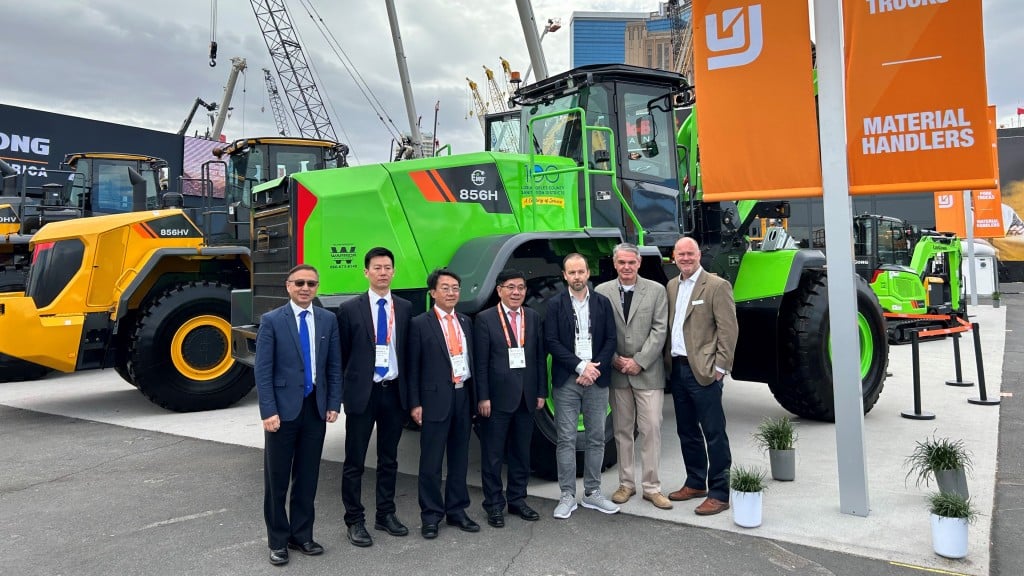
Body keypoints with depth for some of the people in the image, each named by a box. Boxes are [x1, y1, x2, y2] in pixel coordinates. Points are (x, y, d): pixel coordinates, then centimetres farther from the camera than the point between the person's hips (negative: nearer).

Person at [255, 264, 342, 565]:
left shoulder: (328, 320, 5)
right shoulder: (272, 320, -5)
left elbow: (334, 366, 8)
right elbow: (262, 370, -9)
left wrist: (333, 404, 2)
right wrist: (268, 411, -14)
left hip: (316, 408, 3)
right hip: (283, 408, -3)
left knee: (308, 476, 12)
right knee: (277, 478, 7)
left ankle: (301, 535, 26)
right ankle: (278, 541, 22)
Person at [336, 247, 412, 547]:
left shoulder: (405, 308, 5)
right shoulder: (350, 309, -4)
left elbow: (408, 351, 8)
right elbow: (341, 355, 0)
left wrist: (410, 393, 4)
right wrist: (338, 392, -1)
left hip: (395, 392, 3)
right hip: (362, 393, -3)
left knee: (389, 458, 14)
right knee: (355, 461, 4)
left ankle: (386, 514, 28)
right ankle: (355, 521, 17)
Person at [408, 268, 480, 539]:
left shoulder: (466, 322, 11)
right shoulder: (420, 324, -4)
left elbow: (472, 361, 12)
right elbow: (413, 367, -5)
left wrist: (474, 398, 9)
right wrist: (415, 404, -9)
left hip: (463, 397, 5)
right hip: (436, 400, -5)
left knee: (460, 459, 13)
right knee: (431, 462, 3)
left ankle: (456, 511, 25)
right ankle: (431, 516, 15)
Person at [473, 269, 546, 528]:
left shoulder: (534, 318, 7)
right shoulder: (485, 319, -5)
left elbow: (540, 358, 8)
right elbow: (480, 362, -8)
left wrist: (541, 392, 4)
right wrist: (483, 397, -12)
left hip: (526, 398, 4)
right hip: (497, 398, -4)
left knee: (522, 452, 14)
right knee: (493, 455, 5)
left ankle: (517, 499, 28)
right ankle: (494, 505, 18)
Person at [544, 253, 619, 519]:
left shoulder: (602, 303, 7)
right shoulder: (555, 304, 1)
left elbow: (611, 339, 4)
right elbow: (551, 342, -6)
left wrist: (595, 369, -9)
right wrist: (580, 366, -13)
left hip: (597, 379, 2)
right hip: (566, 381, -2)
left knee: (596, 438, 8)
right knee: (566, 440, 1)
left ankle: (592, 493, 20)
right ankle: (567, 496, 10)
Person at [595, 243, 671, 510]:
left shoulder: (656, 290, 0)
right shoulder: (602, 292, 2)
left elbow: (660, 330, -5)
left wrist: (639, 361, -11)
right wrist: (615, 359, -8)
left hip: (648, 372, -1)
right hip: (616, 373, 1)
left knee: (651, 430, 0)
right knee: (622, 430, 10)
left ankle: (651, 487, 10)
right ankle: (626, 483, 22)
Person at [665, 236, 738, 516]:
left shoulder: (717, 286, -6)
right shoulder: (671, 286, 13)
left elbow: (728, 329, -10)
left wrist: (720, 367, -13)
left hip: (703, 370, -7)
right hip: (677, 368, 7)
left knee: (714, 433, -2)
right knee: (687, 431, 16)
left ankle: (719, 493, 6)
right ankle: (696, 482, 29)